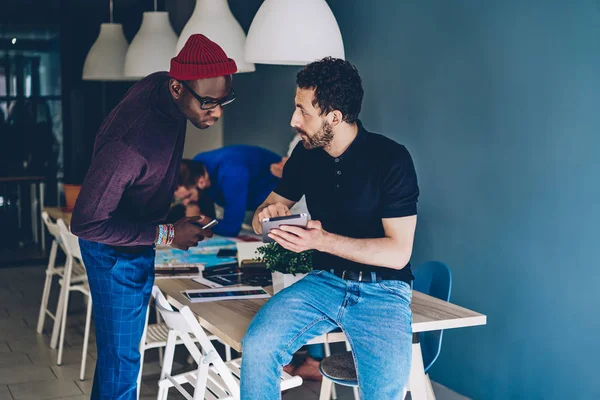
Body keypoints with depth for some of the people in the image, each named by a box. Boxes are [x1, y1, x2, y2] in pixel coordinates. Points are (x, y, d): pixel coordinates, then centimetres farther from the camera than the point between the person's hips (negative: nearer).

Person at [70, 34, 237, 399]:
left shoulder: (161, 84, -10)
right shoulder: (131, 142, -37)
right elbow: (86, 223, -31)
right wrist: (166, 234, -27)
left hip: (139, 243, 9)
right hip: (117, 251, -9)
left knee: (119, 346, 22)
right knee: (120, 357, 3)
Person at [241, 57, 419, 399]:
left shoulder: (391, 159, -12)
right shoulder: (306, 155, 3)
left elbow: (398, 252, -15)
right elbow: (262, 217, 15)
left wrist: (323, 240, -24)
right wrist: (267, 215, -11)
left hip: (382, 290, -4)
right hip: (325, 281, 4)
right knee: (257, 347, -23)